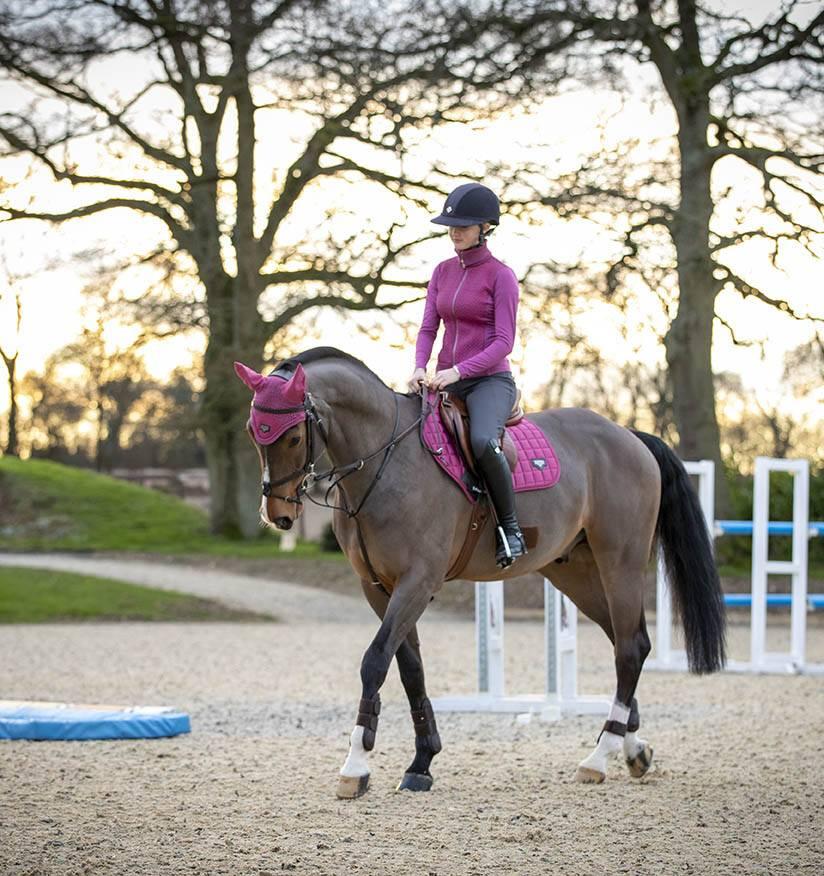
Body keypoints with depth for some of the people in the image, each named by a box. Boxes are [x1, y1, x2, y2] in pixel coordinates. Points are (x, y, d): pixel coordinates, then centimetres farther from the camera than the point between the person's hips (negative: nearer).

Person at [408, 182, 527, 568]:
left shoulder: (501, 275, -6)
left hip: (490, 381, -7)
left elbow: (503, 342, -12)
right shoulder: (443, 272, 11)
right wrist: (419, 368, -13)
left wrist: (458, 371, -24)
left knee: (483, 441, -37)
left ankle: (510, 527, -21)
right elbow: (428, 327, 8)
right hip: (447, 382, 7)